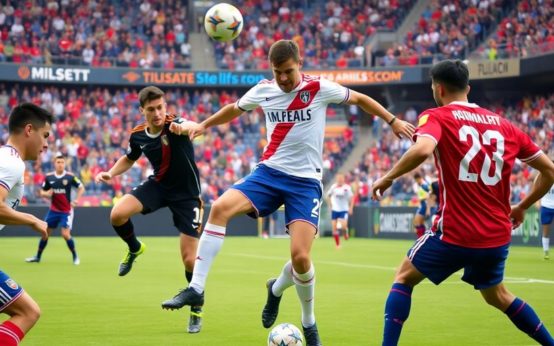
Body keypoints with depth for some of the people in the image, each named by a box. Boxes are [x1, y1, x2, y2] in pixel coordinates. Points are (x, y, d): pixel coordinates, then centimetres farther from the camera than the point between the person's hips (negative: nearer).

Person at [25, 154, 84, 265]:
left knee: (66, 234, -14)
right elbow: (42, 192, 8)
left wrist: (76, 200, -14)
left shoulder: (70, 176, -10)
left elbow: (81, 188, -1)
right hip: (53, 210, 4)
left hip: (66, 211, -4)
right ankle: (38, 256, 24)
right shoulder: (49, 177, -2)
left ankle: (75, 256, 5)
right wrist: (46, 193, -15)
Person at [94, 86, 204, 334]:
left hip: (186, 194, -4)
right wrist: (111, 173, -3)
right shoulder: (138, 135, -7)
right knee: (118, 214, -22)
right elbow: (129, 158, 16)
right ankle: (134, 249, 12)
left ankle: (196, 310, 20)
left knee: (190, 259, -5)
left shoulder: (174, 125, -24)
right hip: (158, 185, 4)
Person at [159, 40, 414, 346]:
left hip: (306, 181, -3)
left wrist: (393, 121, 10)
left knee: (300, 256, -16)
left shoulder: (319, 88, -6)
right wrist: (203, 125, 19)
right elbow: (234, 109, 24)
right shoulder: (263, 90, 3)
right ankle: (196, 288, -19)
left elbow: (359, 99, 10)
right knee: (220, 207, -25)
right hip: (269, 173, 3)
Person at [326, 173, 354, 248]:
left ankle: (346, 231, 18)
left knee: (343, 226, -19)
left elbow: (351, 197, 0)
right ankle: (337, 244, 12)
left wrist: (351, 208, -7)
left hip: (344, 209, -2)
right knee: (334, 228, -2)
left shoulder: (347, 187, -8)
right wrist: (330, 205, 6)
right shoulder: (333, 187, -2)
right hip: (335, 210, 2)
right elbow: (328, 195, 12)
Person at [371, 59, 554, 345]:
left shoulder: (436, 117, -5)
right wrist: (522, 207, 24)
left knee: (404, 278, 16)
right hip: (498, 235, 5)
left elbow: (422, 149, -28)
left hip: (455, 233, -5)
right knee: (497, 296, 29)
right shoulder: (503, 124, 9)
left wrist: (387, 178, -14)